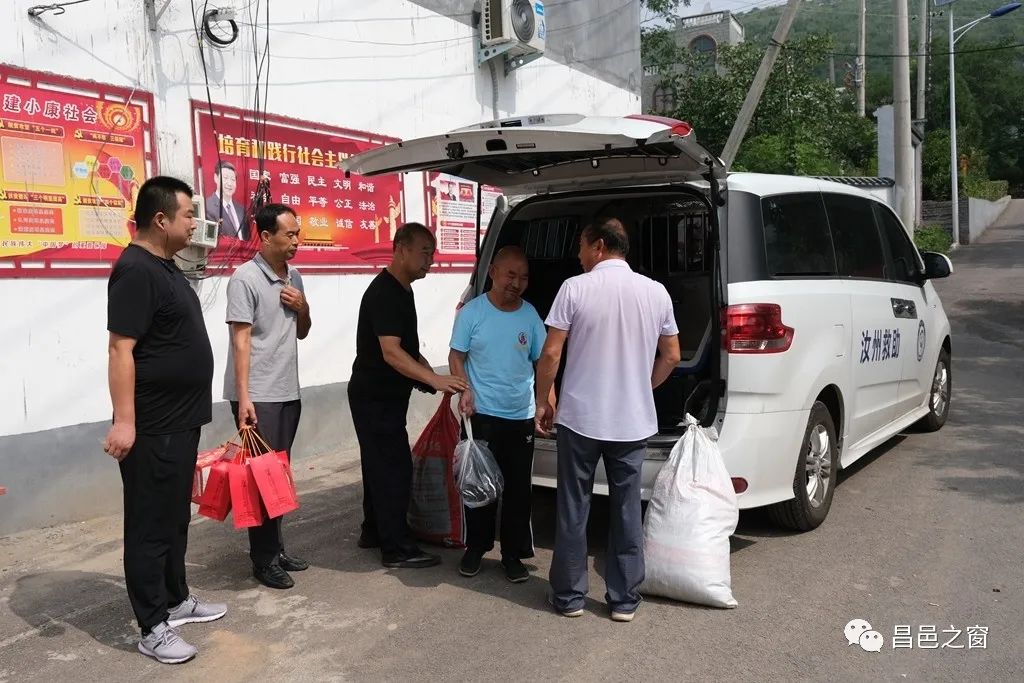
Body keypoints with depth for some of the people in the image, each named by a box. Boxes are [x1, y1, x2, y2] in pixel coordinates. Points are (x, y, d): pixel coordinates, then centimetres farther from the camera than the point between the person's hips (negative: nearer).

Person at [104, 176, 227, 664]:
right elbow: (121, 350, -23)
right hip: (152, 427, -10)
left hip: (180, 421, 10)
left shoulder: (164, 266, 12)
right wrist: (124, 420, -27)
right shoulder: (136, 270, -17)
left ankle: (176, 600, 33)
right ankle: (153, 627, 11)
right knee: (150, 524, 1)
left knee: (176, 517, 19)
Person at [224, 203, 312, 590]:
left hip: (288, 392, 7)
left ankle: (277, 549, 24)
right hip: (257, 396, -7)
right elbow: (241, 341, -14)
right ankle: (264, 560, 9)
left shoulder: (294, 278, 12)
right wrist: (243, 397, -19)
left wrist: (302, 307, -1)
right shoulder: (245, 279, -11)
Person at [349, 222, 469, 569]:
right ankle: (397, 548, 3)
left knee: (382, 465, 17)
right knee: (395, 468, -6)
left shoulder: (401, 290, 12)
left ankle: (374, 532, 29)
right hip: (375, 397, -10)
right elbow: (391, 352, -28)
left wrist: (428, 374, 9)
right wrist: (434, 379, -33)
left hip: (384, 396, 10)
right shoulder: (384, 293, -20)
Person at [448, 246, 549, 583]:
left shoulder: (530, 314, 1)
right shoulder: (473, 311, -6)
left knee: (519, 488, 7)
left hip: (522, 416, 2)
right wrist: (465, 389, -16)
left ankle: (513, 554, 20)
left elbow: (543, 361, 9)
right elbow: (456, 356, -1)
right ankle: (476, 547, 25)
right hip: (482, 414, -2)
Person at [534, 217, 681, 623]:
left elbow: (551, 354, -10)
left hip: (580, 418, -3)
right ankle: (624, 600, 20)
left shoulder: (575, 288, -9)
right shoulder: (655, 292, 1)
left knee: (573, 509, 10)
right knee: (626, 511, 12)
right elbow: (671, 356, 8)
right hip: (634, 422, 3)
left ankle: (569, 596, 20)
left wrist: (542, 402, 3)